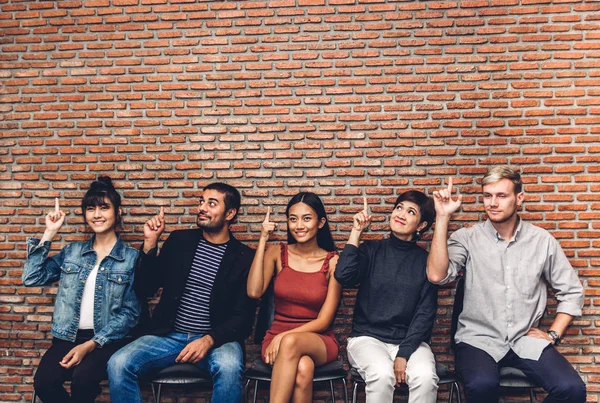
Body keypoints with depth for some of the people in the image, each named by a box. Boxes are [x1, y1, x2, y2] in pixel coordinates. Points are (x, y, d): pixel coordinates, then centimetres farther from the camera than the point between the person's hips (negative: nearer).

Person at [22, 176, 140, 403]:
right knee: (44, 382, -26)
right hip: (68, 336, 3)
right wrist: (49, 233, 1)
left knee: (82, 378, -33)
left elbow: (130, 313, -5)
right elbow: (31, 279, 3)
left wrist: (91, 345, -16)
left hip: (107, 339, -3)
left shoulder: (132, 258, -1)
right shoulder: (72, 252, 12)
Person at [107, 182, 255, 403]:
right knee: (118, 364, -23)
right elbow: (144, 290, 7)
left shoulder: (244, 257, -2)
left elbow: (243, 317, -5)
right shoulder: (180, 240, 7)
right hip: (169, 335, 3)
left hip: (216, 339, -2)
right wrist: (150, 243, -5)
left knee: (229, 367, -36)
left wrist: (209, 340, -22)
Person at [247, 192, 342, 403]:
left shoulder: (333, 262, -4)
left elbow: (324, 320, -6)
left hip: (318, 341, -1)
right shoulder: (277, 253, 3)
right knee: (303, 369, -35)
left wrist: (285, 337, -19)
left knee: (291, 343, -37)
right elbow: (254, 291, -15)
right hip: (277, 339, 1)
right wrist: (263, 240, -13)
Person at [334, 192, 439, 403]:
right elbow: (343, 276, -13)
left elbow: (425, 313, -1)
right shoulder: (371, 250, 6)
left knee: (425, 377, -30)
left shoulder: (425, 261, 5)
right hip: (368, 337, -1)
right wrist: (356, 232, -8)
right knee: (382, 375, -32)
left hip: (410, 340, 1)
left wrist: (404, 354, -12)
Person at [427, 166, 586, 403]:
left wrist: (553, 334, 2)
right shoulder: (467, 238, -2)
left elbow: (572, 292, 13)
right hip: (479, 339, -2)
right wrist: (443, 217, -18)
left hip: (526, 340, 3)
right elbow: (437, 275, -19)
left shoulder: (542, 240, 4)